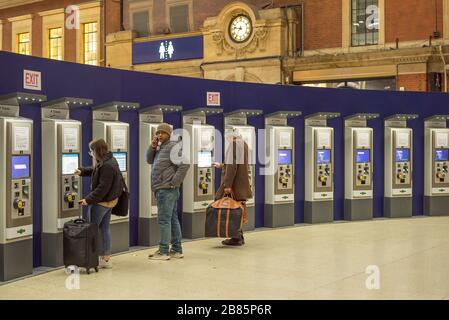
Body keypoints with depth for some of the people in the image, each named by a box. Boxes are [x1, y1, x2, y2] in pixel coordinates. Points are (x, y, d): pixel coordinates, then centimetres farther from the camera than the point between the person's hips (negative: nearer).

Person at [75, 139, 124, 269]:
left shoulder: (107, 166, -24)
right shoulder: (109, 160, 8)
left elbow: (102, 188, -26)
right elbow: (95, 171, 26)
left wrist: (88, 200, -21)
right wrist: (82, 171, 16)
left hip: (101, 202, -10)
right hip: (109, 201, 10)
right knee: (104, 229, 14)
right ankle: (106, 259, 19)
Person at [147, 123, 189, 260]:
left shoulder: (173, 146, -11)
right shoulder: (160, 148, 17)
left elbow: (184, 164, -20)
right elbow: (149, 160, 18)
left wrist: (173, 183, -19)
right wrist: (152, 147, 3)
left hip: (166, 190, -10)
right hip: (162, 189, 10)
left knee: (164, 220, -8)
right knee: (173, 219, 12)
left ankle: (164, 251, -4)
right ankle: (177, 249, 19)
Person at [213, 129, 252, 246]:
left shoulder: (234, 144, -14)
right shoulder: (243, 144, 15)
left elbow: (232, 165, -22)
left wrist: (227, 184, -23)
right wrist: (220, 166, 36)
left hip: (235, 184, -9)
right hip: (241, 184, 9)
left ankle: (236, 238, 0)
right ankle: (239, 236, 22)